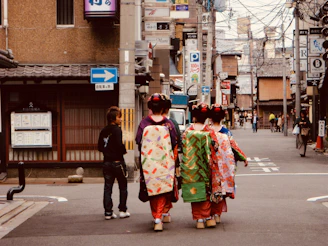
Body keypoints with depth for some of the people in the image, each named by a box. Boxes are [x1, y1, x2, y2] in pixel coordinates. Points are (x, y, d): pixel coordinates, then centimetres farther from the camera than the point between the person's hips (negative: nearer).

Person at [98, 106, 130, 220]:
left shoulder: (103, 131, 8)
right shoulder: (116, 130, -13)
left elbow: (99, 147, 11)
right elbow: (119, 145, -24)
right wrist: (124, 151, -5)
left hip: (107, 162, 6)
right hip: (117, 161, -6)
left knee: (107, 187, 7)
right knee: (123, 187, 8)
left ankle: (108, 212, 5)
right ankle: (123, 210, 10)